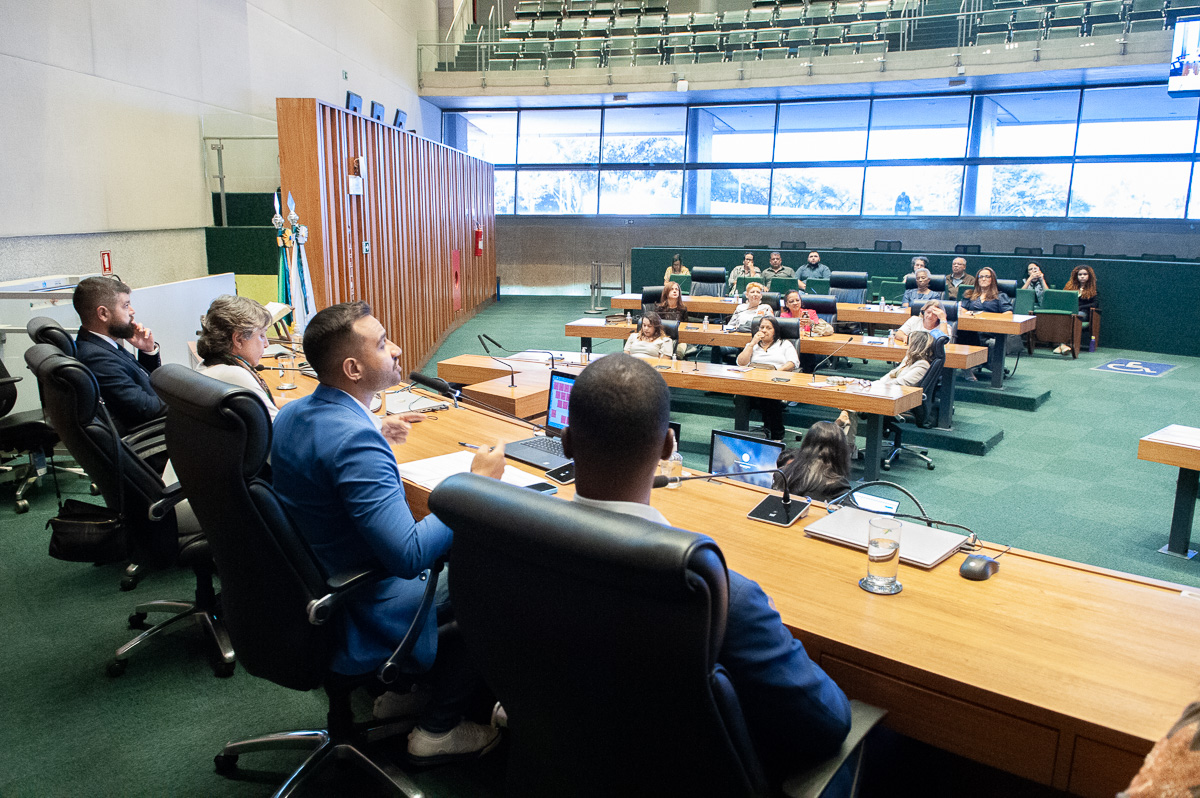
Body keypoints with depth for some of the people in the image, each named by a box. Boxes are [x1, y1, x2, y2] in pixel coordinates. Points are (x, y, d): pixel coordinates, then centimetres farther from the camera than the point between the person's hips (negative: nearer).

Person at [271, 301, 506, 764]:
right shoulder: (354, 442, -31)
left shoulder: (291, 413, 0)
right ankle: (438, 729, 19)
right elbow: (409, 556, -35)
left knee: (453, 547, 24)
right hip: (359, 618, -9)